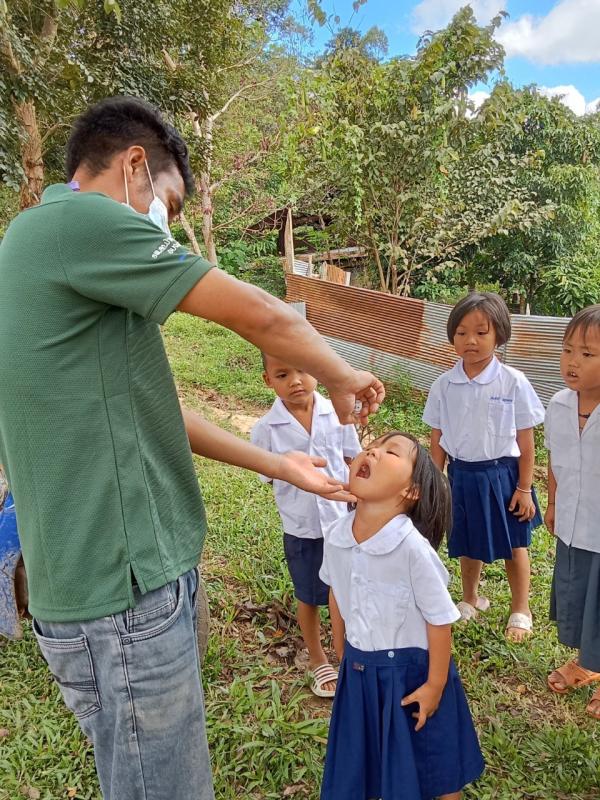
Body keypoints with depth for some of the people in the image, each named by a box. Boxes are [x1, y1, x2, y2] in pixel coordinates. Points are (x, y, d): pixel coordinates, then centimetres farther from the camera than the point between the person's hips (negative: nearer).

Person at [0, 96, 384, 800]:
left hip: (129, 570, 10)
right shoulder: (81, 217, -15)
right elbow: (262, 318, -15)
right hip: (122, 588, -10)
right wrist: (341, 378, 5)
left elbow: (149, 410, 16)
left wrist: (281, 466, 16)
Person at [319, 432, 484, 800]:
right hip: (359, 667, 5)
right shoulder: (336, 536, -13)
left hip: (411, 668, -5)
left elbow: (440, 619, -19)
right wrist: (342, 655, 16)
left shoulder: (412, 547, -30)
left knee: (431, 761, 18)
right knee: (360, 757, 24)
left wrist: (435, 685, -10)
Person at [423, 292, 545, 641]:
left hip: (502, 475, -2)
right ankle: (471, 599, 44)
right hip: (462, 475, 2)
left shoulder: (513, 382, -13)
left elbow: (526, 441, -7)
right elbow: (438, 439, 1)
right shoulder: (444, 385, -6)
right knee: (468, 544, 19)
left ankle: (521, 610, 37)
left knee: (514, 545, 15)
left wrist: (524, 488, -6)